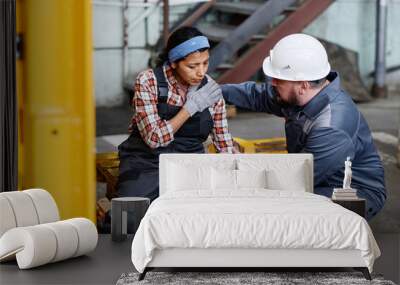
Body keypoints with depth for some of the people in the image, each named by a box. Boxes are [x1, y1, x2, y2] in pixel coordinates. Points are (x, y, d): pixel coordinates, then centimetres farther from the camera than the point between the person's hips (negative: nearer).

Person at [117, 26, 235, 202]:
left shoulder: (210, 90, 1)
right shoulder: (148, 81, -10)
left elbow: (224, 143, 8)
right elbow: (154, 138, -16)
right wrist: (191, 107, -18)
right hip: (147, 163, -4)